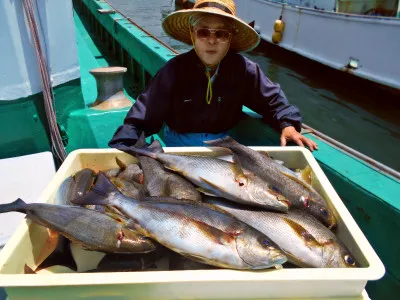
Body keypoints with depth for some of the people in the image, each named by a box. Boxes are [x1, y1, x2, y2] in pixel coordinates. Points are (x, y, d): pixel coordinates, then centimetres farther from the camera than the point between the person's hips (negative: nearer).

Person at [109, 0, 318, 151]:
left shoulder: (243, 69, -11)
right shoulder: (174, 70, -16)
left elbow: (271, 99, 2)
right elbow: (141, 118, -16)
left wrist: (288, 125, -17)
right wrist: (121, 152, -27)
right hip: (179, 145, -2)